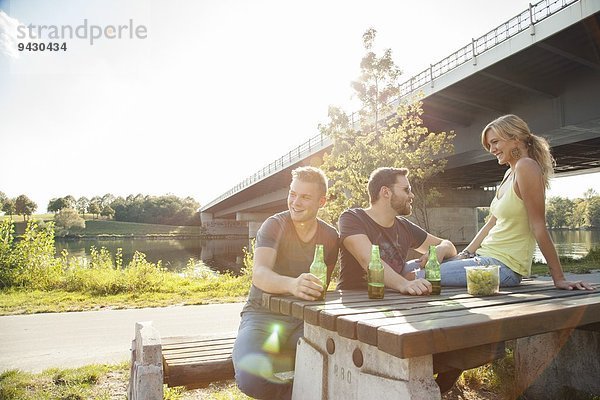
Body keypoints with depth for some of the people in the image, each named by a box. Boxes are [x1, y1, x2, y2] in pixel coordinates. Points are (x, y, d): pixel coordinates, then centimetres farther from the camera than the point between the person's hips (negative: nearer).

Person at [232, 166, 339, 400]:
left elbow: (322, 286, 11)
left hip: (305, 318, 3)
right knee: (251, 378, -29)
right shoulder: (275, 225, -10)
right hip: (263, 314, -2)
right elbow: (259, 274, -27)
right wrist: (292, 284, -47)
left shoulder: (330, 237, 3)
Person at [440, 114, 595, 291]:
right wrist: (464, 255, 7)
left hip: (504, 266, -9)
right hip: (486, 258, 9)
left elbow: (539, 227, -17)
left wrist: (559, 279, -15)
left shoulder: (526, 166, -14)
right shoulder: (510, 174, 15)